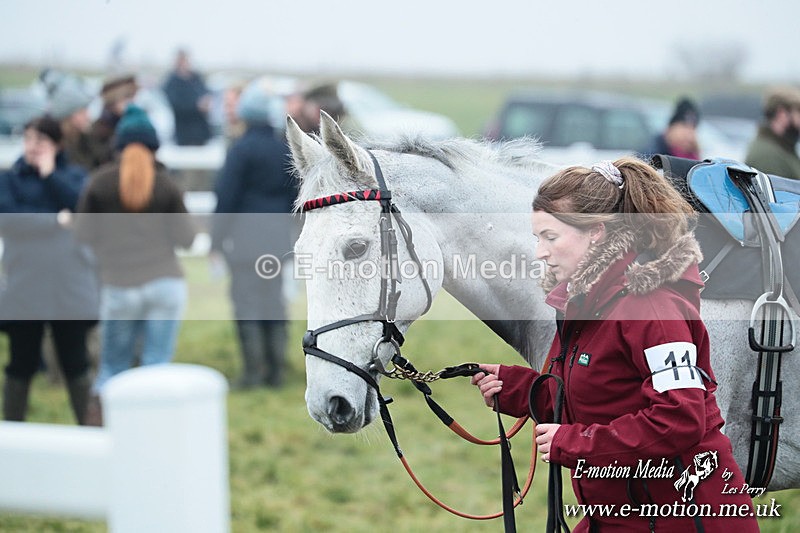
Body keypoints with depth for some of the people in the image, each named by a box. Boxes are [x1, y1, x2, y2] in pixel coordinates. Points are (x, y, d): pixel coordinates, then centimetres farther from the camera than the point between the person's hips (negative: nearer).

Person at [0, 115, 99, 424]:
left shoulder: (74, 176, 9)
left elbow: (80, 207, -11)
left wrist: (49, 174, -6)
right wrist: (56, 219, -13)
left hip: (69, 287, 0)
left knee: (75, 361, 4)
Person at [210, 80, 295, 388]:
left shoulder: (241, 149, -11)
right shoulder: (284, 149, 5)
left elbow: (225, 198, -11)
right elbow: (293, 196, 11)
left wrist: (216, 241, -6)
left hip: (245, 233, -5)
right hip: (277, 233, 6)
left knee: (247, 301, -1)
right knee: (274, 299, 11)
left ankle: (253, 370, -2)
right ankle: (275, 371, 13)